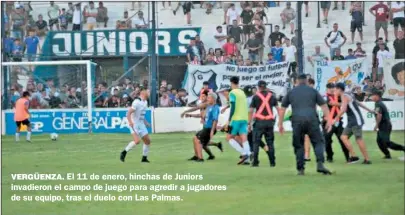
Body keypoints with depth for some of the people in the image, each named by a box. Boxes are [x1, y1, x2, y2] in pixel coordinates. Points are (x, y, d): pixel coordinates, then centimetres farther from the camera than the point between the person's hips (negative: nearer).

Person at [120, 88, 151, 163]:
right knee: (137, 141, -23)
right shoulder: (137, 102, -19)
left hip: (141, 124, 9)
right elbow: (128, 113, -23)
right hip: (134, 124, -9)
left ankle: (144, 158, 19)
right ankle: (124, 152, -5)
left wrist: (146, 122, 20)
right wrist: (130, 122, -36)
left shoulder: (145, 102, 9)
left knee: (147, 141, 7)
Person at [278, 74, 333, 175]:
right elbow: (324, 106, 8)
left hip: (297, 121, 1)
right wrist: (328, 120, 8)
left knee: (298, 145, 10)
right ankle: (320, 164, -15)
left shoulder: (291, 92, 17)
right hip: (312, 120, -1)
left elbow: (282, 109, 16)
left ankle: (300, 169, 7)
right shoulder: (313, 91, 13)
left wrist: (280, 124, 20)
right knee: (318, 142, 4)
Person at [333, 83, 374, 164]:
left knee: (359, 139, -10)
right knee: (343, 137, 1)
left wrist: (336, 119, -18)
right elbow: (358, 103, 28)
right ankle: (353, 156, -2)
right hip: (351, 121, 10)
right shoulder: (347, 96, 18)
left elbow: (343, 110, -23)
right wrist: (369, 110, 37)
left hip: (356, 120, -10)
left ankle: (367, 159, -7)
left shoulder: (344, 96, -11)